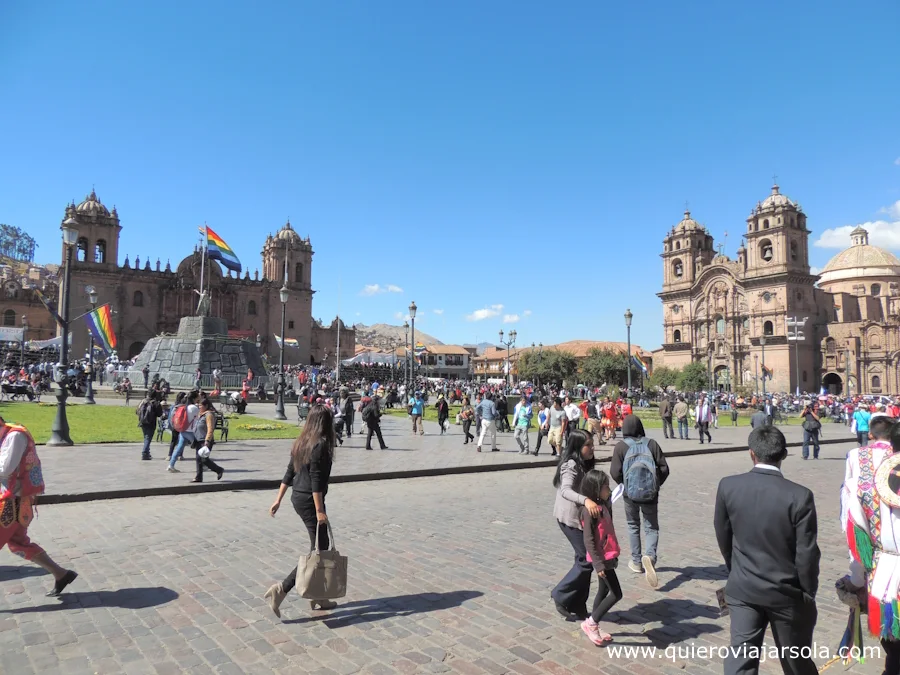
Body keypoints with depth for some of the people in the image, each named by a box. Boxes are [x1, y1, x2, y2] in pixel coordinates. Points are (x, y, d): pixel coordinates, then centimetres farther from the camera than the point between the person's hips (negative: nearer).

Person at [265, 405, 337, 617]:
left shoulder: (301, 442, 9)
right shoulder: (321, 444, -17)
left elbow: (289, 473, 13)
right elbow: (316, 481, -20)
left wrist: (278, 500, 18)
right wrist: (319, 510, -19)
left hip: (297, 497, 9)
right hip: (310, 501, -9)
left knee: (321, 545, 15)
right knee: (318, 550, -1)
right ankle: (281, 589, -6)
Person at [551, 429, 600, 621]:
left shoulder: (583, 464, 11)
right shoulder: (571, 466, -20)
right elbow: (565, 490, -37)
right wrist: (586, 500, -51)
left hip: (580, 517, 10)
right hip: (570, 518, -10)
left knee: (584, 560, 12)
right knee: (587, 560, -6)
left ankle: (577, 607, 22)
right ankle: (561, 597, 9)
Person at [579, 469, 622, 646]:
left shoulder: (602, 505, 8)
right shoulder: (590, 510, -21)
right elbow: (588, 540, -21)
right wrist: (598, 563, -23)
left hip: (607, 556, 9)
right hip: (602, 558, -9)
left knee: (604, 591, 16)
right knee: (616, 594, -4)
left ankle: (595, 625, 28)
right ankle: (590, 623, 7)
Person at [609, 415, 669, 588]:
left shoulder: (621, 446, -8)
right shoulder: (652, 444, -3)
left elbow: (615, 472, -13)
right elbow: (664, 468, -3)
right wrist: (656, 484, 12)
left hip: (630, 493, 0)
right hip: (650, 493, 1)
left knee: (633, 526, 19)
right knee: (652, 527, 11)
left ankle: (636, 562, 25)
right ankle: (650, 556, -14)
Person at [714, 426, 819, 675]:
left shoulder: (728, 486, -11)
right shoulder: (800, 496, -20)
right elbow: (806, 554, -14)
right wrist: (808, 593, 4)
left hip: (742, 588, 1)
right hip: (785, 592, -1)